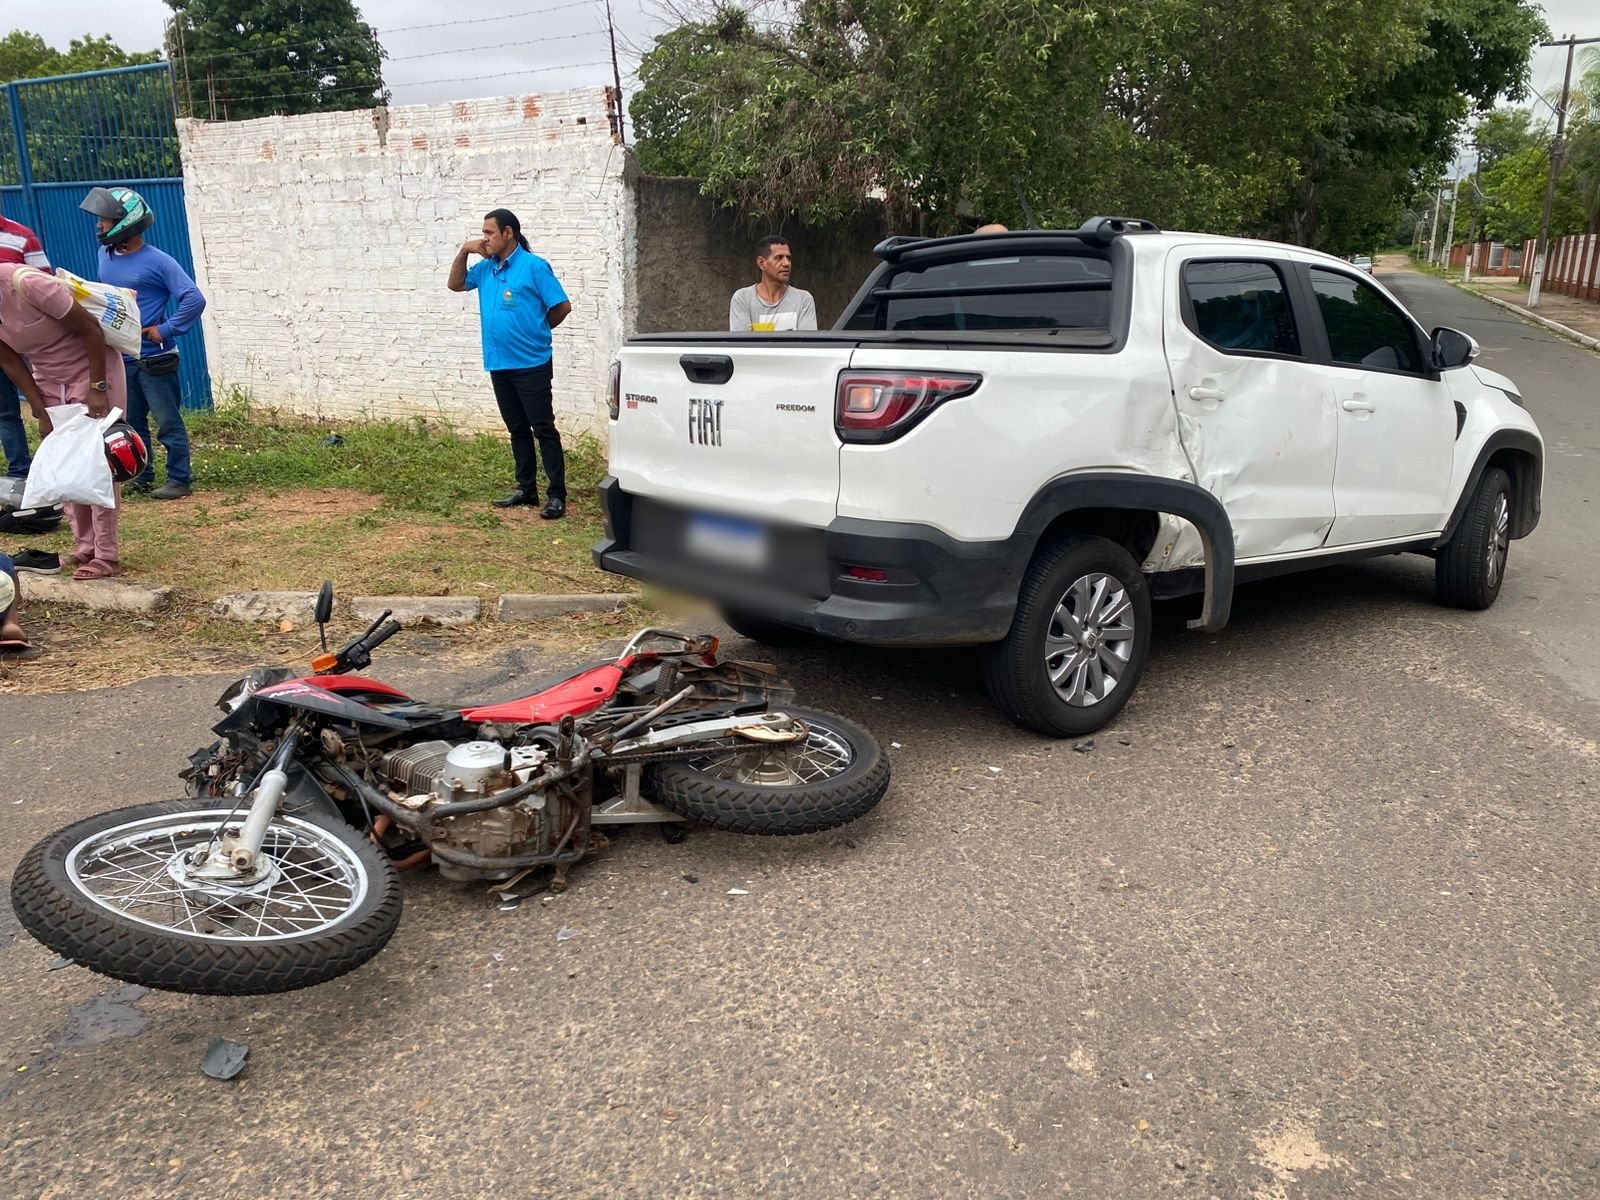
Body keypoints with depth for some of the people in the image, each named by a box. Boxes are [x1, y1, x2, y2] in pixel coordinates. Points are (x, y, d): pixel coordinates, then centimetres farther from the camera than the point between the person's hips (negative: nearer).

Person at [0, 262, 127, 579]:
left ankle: (105, 556, -6)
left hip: (93, 367, -7)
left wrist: (97, 390, -21)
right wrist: (41, 413, -7)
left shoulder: (26, 283, -28)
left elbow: (92, 330, -22)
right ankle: (84, 547, 14)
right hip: (48, 378, 7)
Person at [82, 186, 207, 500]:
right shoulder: (105, 254, 7)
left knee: (168, 423, -1)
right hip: (119, 358, 7)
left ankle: (179, 479, 7)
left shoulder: (158, 262, -14)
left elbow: (194, 299, -18)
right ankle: (141, 477, 25)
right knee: (132, 423, 15)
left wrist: (166, 330, -18)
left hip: (154, 360, -7)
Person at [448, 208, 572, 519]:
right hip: (498, 364, 7)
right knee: (517, 430, 13)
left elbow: (562, 306, -10)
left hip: (531, 364, -7)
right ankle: (526, 489, 22)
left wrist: (538, 330, 4)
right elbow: (456, 285, 21)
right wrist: (463, 252, 6)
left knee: (543, 429, -6)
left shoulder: (534, 266, -9)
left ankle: (557, 496, -5)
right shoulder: (486, 268, 11)